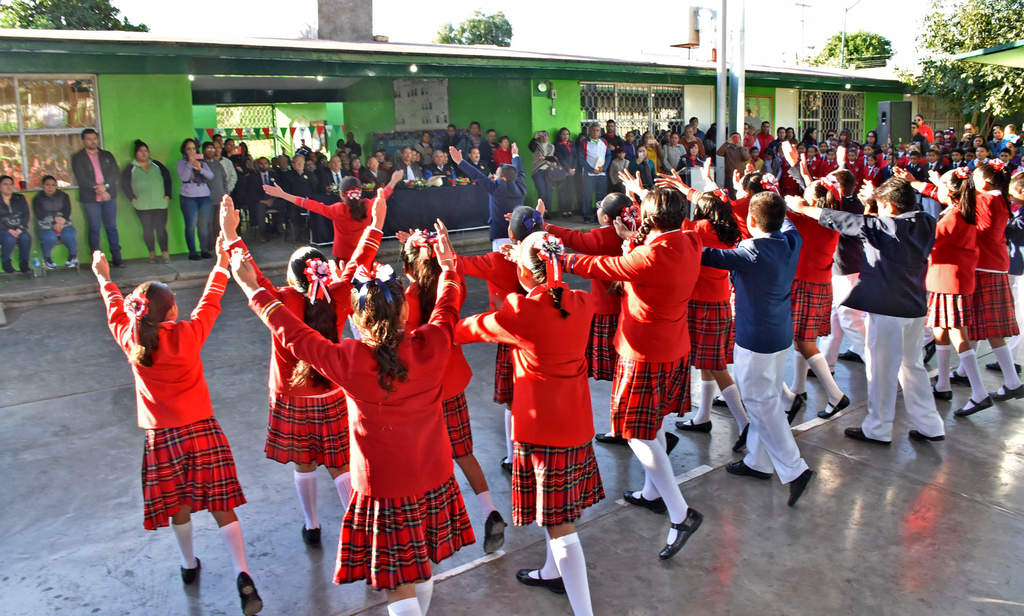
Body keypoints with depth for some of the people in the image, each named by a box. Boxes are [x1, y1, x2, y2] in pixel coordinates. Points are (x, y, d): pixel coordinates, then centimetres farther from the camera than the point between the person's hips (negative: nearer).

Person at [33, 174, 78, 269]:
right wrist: (54, 220, -17)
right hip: (46, 226, -1)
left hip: (64, 224, 1)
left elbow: (67, 212, 1)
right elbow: (40, 215, -3)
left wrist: (60, 223, -16)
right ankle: (47, 259, -8)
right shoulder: (37, 199, 8)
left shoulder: (63, 196, 12)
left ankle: (73, 256, -6)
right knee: (50, 238, -35)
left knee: (68, 236, -33)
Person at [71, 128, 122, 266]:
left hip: (109, 196, 2)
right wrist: (98, 189, -14)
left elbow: (116, 172, 4)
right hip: (90, 198, -2)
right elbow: (81, 179, -6)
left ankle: (116, 257, 7)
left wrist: (105, 186, -11)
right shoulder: (77, 158, 5)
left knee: (111, 227, 3)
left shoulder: (107, 155, 14)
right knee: (94, 229, -1)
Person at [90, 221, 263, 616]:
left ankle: (189, 566, 40)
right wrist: (223, 259, 4)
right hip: (201, 431, -2)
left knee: (178, 505, 21)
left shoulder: (130, 339, -5)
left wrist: (103, 277, 31)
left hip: (162, 436, 3)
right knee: (220, 505, 0)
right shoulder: (187, 334, -14)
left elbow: (115, 307, 13)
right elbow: (211, 299, -3)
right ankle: (242, 574, -12)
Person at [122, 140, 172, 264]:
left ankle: (165, 253, -1)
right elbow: (124, 184, 6)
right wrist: (132, 198, -1)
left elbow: (167, 178, 12)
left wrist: (167, 195, 4)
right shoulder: (131, 168, 6)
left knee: (161, 229, -6)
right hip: (142, 206, 0)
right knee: (147, 230, 1)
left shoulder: (156, 165, 10)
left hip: (160, 204, 0)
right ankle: (152, 254, 12)